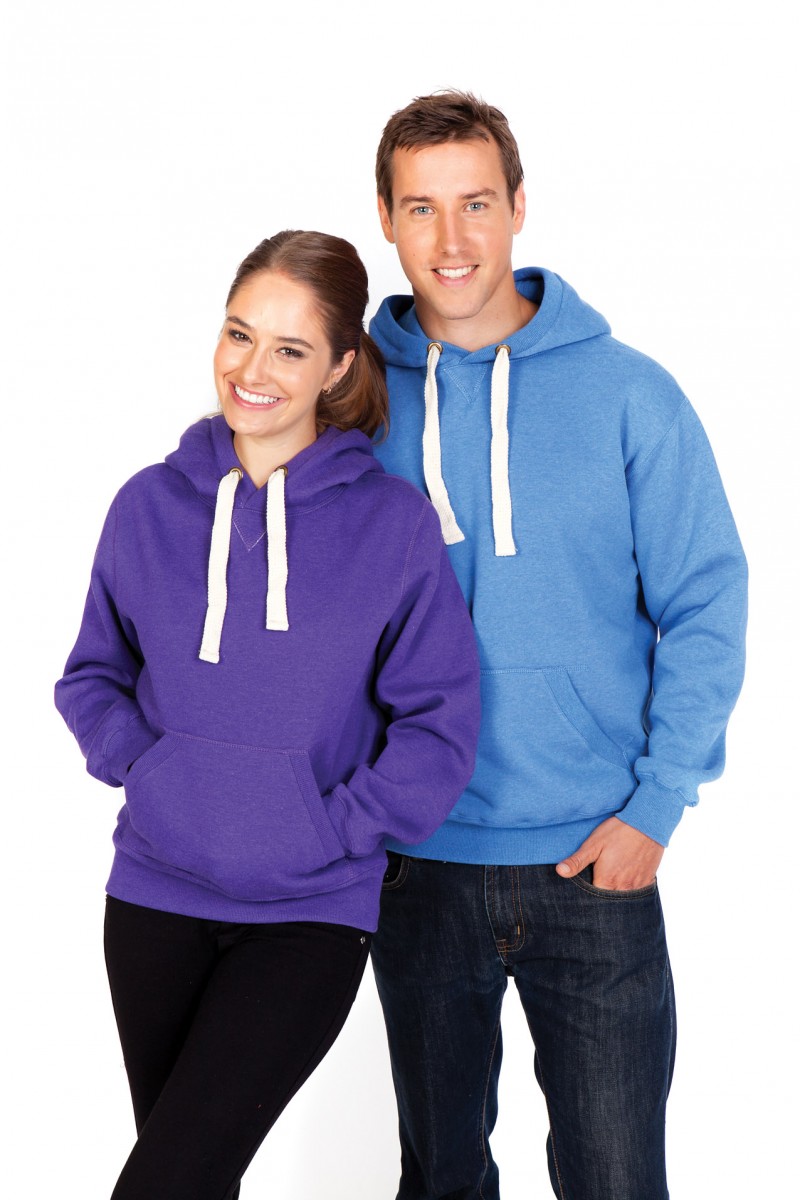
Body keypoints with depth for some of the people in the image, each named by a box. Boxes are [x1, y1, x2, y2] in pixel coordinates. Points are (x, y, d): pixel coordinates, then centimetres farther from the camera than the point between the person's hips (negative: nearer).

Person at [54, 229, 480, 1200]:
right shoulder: (151, 506, 0)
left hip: (310, 913, -3)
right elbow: (92, 674, 11)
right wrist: (143, 763, -5)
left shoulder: (391, 521, -8)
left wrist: (335, 828, -12)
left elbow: (439, 724, -6)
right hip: (154, 898, 3)